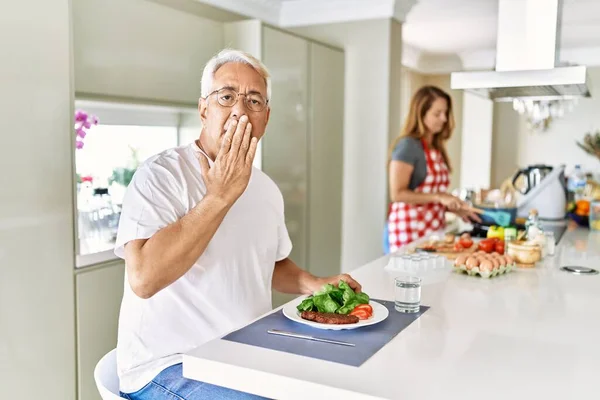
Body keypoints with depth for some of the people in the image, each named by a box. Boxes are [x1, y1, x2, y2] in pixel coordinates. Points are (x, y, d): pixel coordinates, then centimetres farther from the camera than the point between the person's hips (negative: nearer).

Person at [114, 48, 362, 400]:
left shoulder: (268, 189, 8)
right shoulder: (161, 174, -14)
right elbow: (144, 278, -27)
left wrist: (313, 284, 2)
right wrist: (220, 196, -25)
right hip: (168, 365, -7)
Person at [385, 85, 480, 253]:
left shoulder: (436, 148, 14)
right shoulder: (408, 146, -10)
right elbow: (397, 193, -16)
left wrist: (455, 208, 6)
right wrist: (438, 197, -19)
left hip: (432, 230, 8)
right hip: (410, 232, -7)